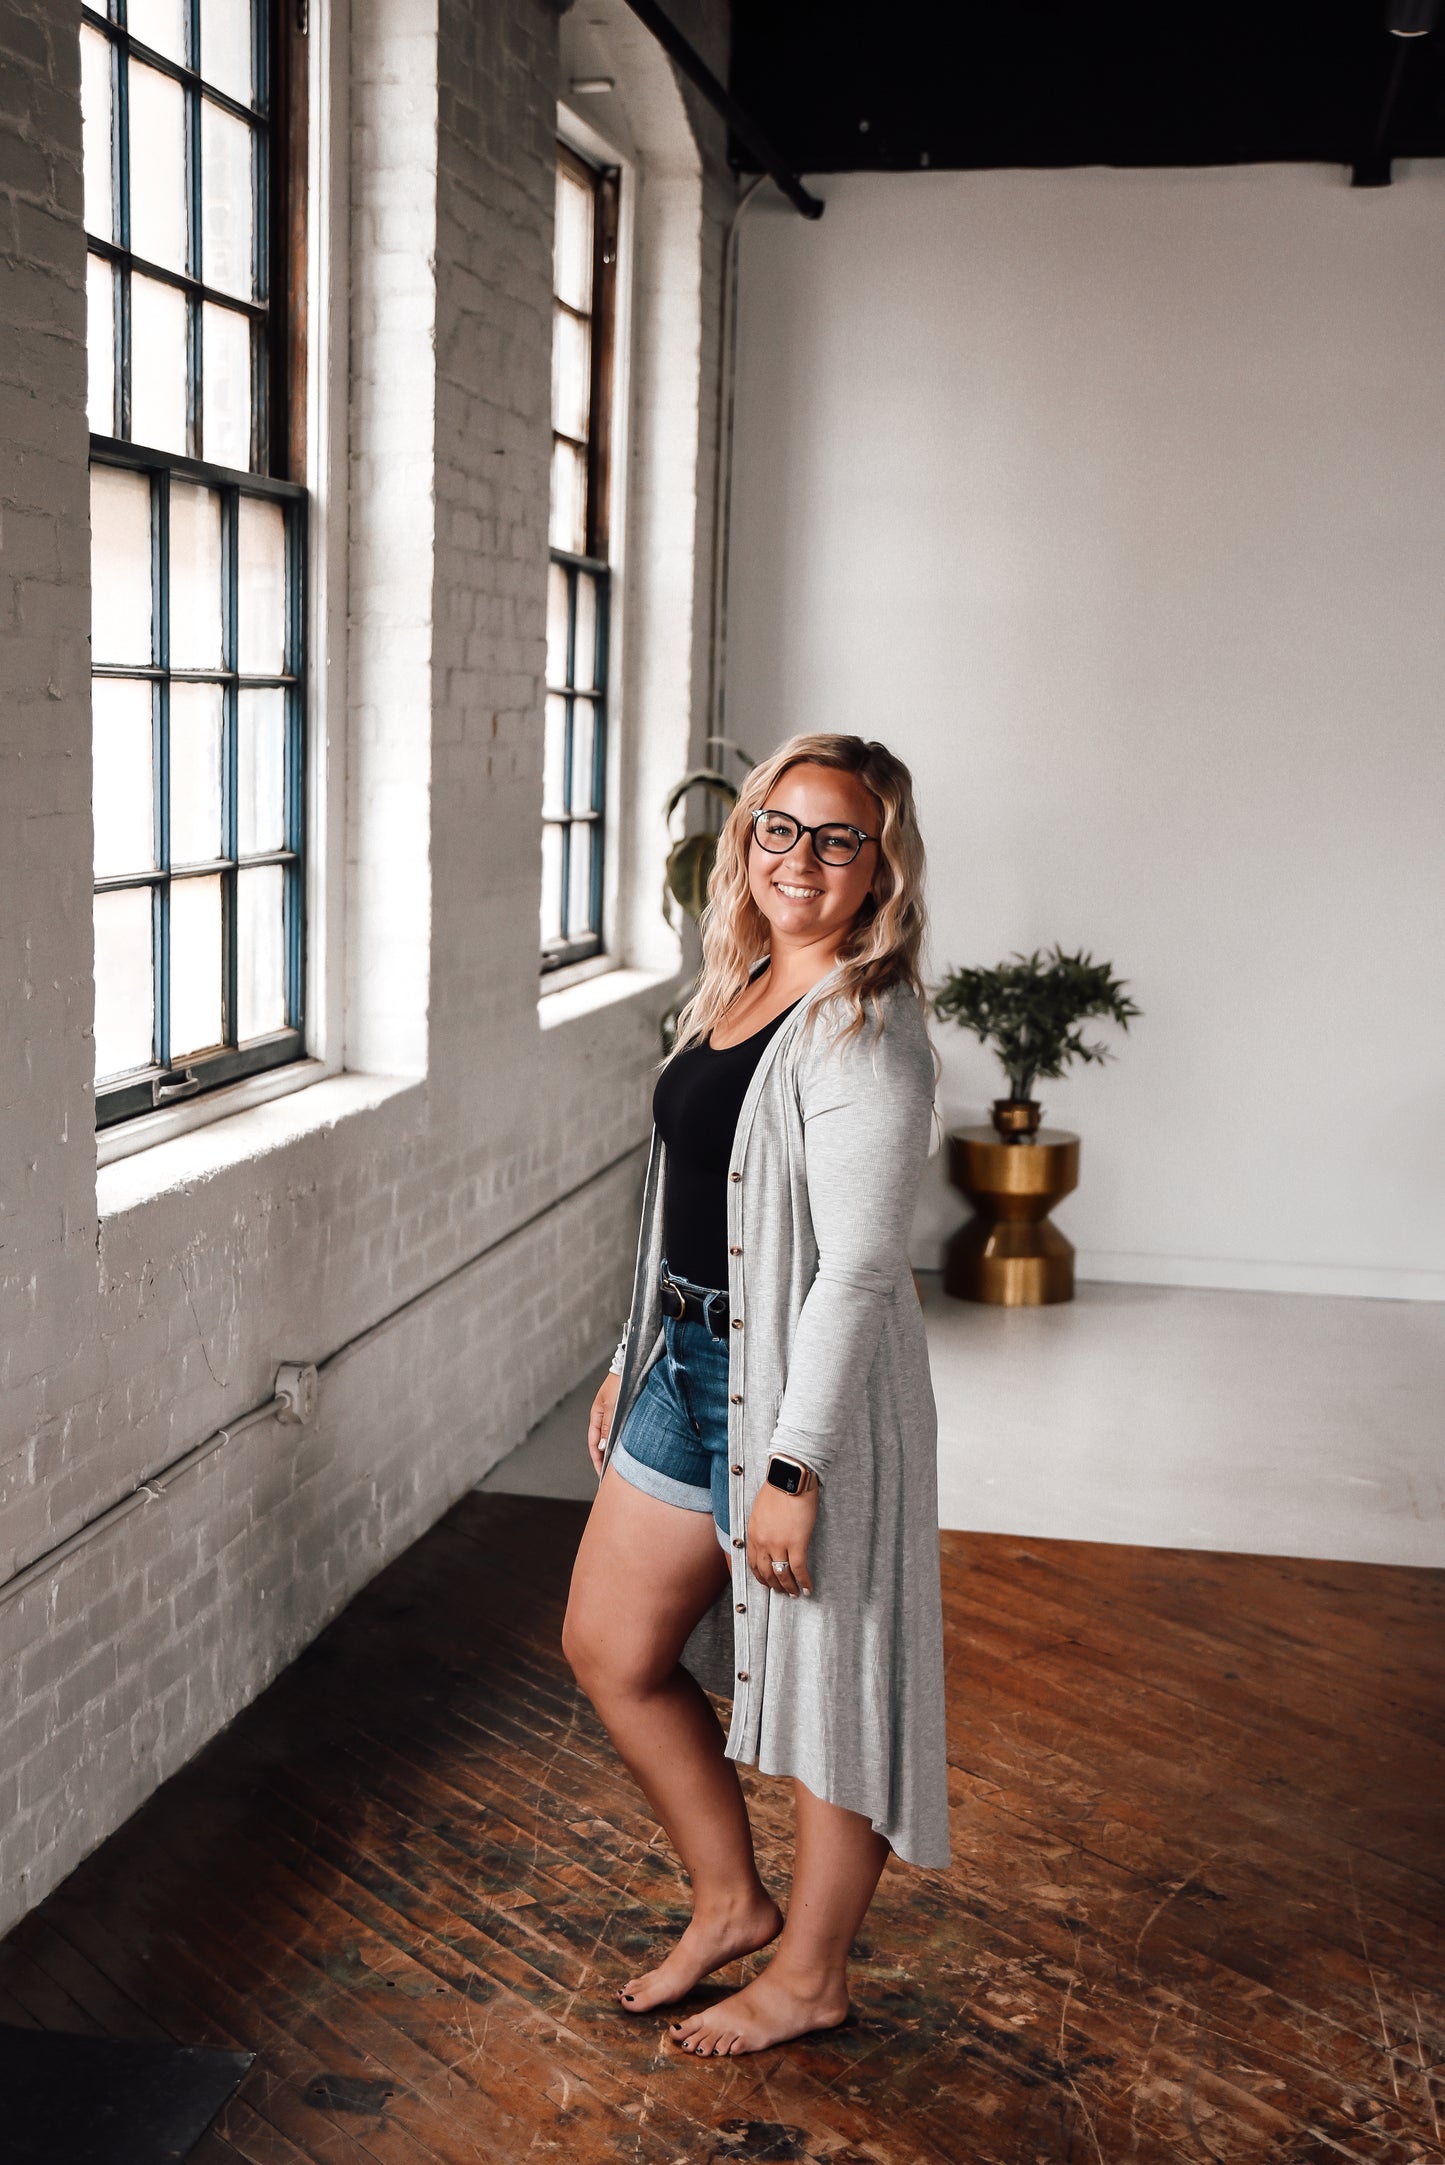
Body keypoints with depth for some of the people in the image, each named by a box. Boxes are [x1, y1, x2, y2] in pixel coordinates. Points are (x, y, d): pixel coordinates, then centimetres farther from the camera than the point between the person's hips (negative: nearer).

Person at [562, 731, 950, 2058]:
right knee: (610, 1647, 16)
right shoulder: (739, 988, 9)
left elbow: (856, 1269, -22)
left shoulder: (866, 1030, -19)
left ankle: (811, 1976, 29)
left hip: (804, 1387, -9)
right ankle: (733, 1901, 35)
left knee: (823, 1679, 9)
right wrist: (632, 1359, 20)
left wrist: (793, 1464, -23)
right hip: (690, 1364, 9)